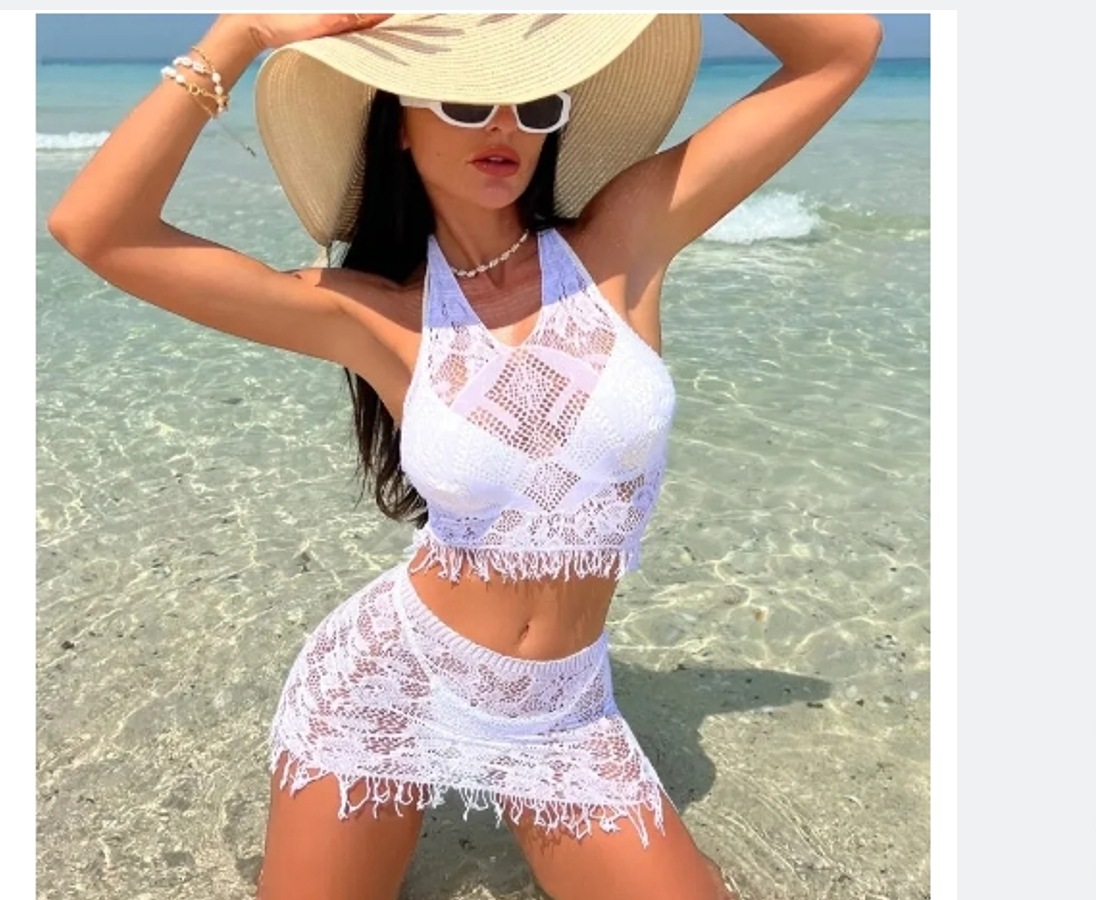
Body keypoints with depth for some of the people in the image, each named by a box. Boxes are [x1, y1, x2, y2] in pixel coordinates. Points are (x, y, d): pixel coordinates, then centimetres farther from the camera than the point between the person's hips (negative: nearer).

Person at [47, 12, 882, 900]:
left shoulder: (625, 239, -7)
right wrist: (243, 33, -16)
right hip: (385, 682, 0)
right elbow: (94, 231, -15)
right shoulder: (369, 315, -10)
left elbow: (846, 48, -6)